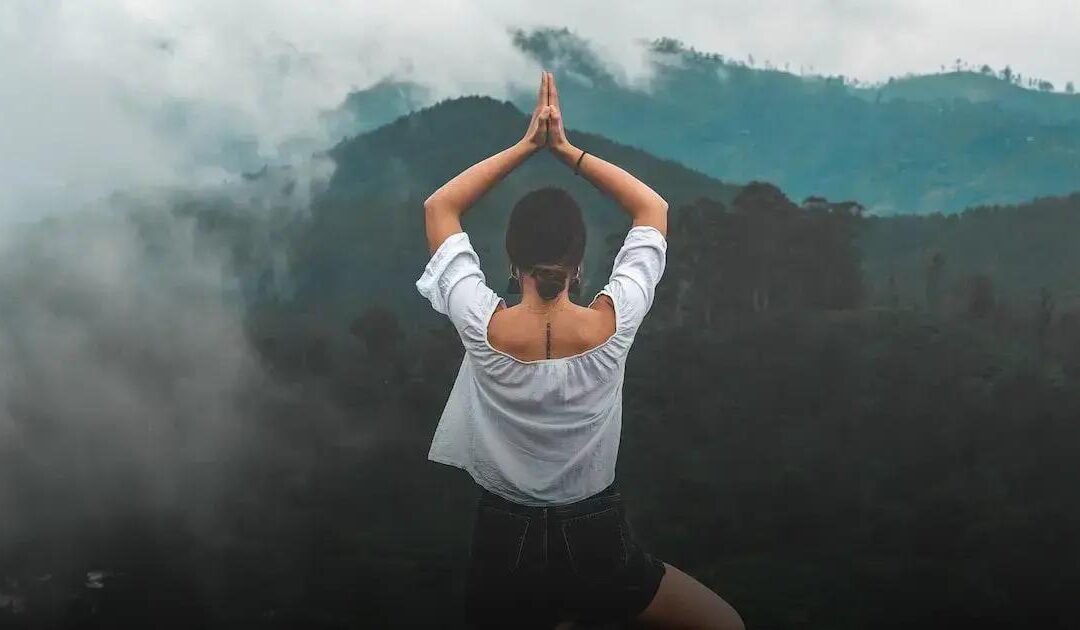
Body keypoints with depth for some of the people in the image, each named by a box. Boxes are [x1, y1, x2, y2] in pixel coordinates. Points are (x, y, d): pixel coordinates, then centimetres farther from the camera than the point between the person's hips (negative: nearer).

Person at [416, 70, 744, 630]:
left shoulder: (483, 327, -15)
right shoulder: (611, 324, -14)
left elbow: (438, 209, 1)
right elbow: (654, 209, 2)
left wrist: (525, 145, 0)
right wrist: (566, 148, 0)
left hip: (504, 546, 1)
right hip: (596, 544, -1)